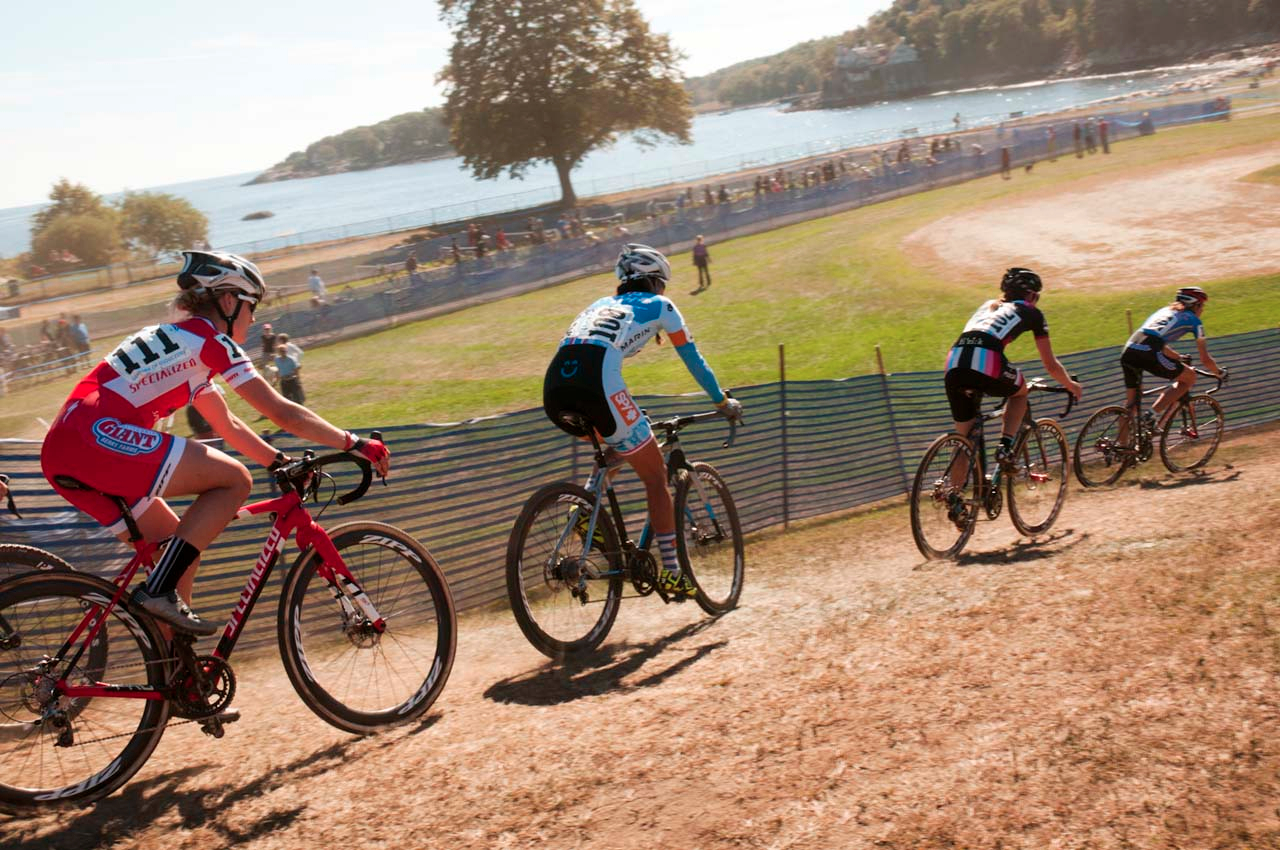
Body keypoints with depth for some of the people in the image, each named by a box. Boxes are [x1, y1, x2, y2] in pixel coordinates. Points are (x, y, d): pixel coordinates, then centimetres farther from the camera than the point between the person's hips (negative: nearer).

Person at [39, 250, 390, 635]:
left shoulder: (176, 337, 27)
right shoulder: (213, 339, 0)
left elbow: (229, 425, 33)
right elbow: (282, 413, -2)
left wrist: (282, 463, 32)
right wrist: (355, 445, 5)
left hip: (60, 452, 10)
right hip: (100, 437, -10)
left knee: (180, 548, 17)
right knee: (234, 480, -4)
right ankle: (160, 590, -8)